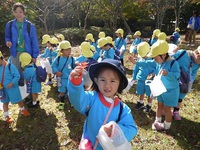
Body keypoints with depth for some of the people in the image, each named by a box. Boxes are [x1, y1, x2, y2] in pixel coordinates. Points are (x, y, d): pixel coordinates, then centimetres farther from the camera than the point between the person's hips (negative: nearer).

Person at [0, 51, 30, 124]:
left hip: (12, 88, -5)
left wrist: (11, 83, -23)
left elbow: (17, 76, -17)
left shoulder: (10, 66, -17)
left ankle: (22, 110, 38)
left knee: (19, 100, 9)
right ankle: (7, 116, 32)